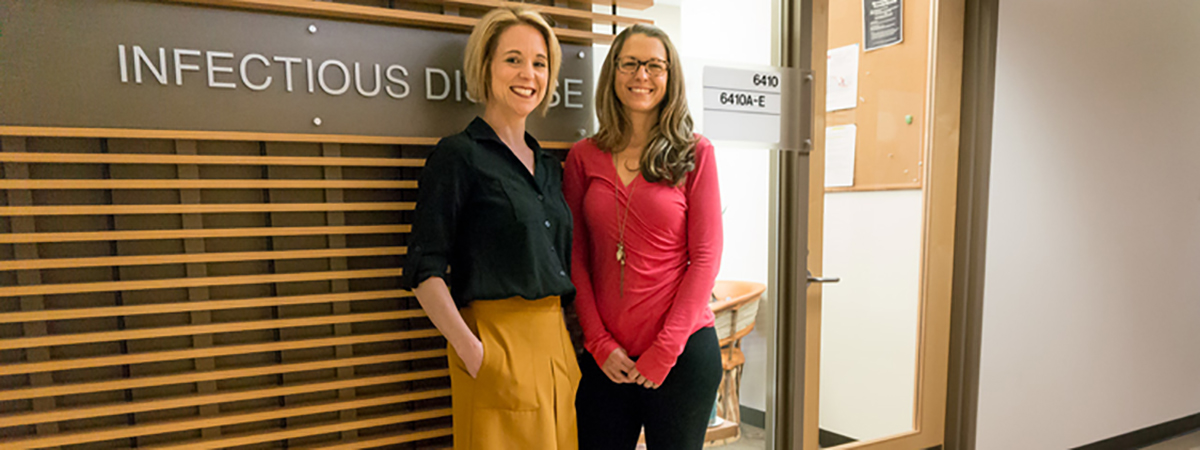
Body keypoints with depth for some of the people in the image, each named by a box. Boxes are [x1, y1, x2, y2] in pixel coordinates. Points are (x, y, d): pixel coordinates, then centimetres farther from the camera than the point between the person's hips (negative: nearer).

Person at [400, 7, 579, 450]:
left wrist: (571, 343, 10)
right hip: (498, 342, -6)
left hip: (556, 342, 7)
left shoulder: (548, 165, 13)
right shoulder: (458, 155, -7)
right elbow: (425, 270, -11)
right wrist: (471, 351, -18)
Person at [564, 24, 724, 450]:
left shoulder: (695, 153, -1)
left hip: (684, 350, -1)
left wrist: (665, 349, -8)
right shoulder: (583, 157, 5)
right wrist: (598, 342, -3)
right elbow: (576, 257, 4)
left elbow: (705, 256, -4)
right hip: (606, 356, 2)